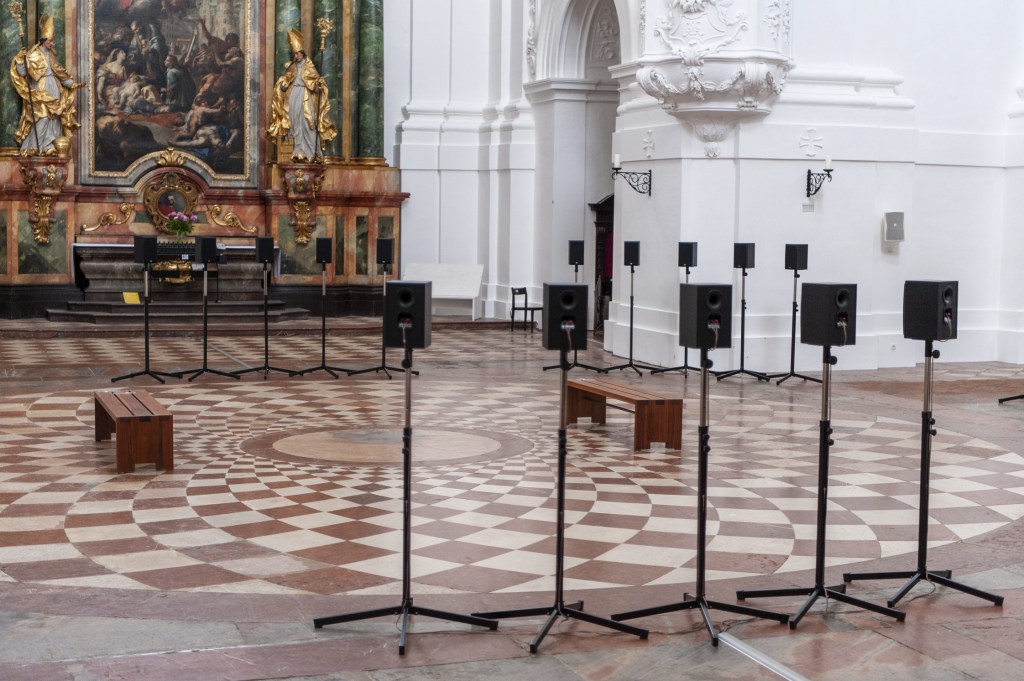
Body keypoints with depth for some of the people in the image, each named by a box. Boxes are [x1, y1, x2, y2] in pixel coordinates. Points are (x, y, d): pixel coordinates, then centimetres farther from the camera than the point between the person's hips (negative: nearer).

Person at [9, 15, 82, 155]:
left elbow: (59, 72, 17)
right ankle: (32, 147, -4)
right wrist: (21, 59, -28)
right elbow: (22, 72, -14)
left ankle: (48, 146, 10)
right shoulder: (33, 54, -11)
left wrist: (71, 84, 16)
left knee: (53, 117, 5)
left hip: (53, 90, 7)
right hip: (40, 91, -7)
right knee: (41, 117, -10)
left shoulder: (51, 54, 10)